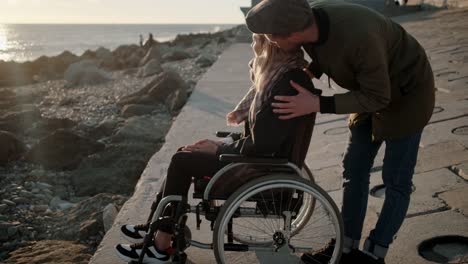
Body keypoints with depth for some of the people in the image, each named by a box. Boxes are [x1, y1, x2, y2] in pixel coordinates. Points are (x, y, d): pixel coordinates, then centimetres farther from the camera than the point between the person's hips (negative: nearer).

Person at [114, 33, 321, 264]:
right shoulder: (280, 72, 6)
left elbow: (262, 145, -27)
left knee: (181, 162, -6)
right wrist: (244, 114, 4)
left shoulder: (288, 82, -25)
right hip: (262, 153, 10)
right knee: (183, 154, 9)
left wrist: (219, 149, -15)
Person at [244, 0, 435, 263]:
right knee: (354, 169, 8)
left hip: (406, 91, -7)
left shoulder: (359, 36, -41)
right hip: (371, 88, 7)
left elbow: (377, 97, -27)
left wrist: (317, 104, -32)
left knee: (396, 179, 0)